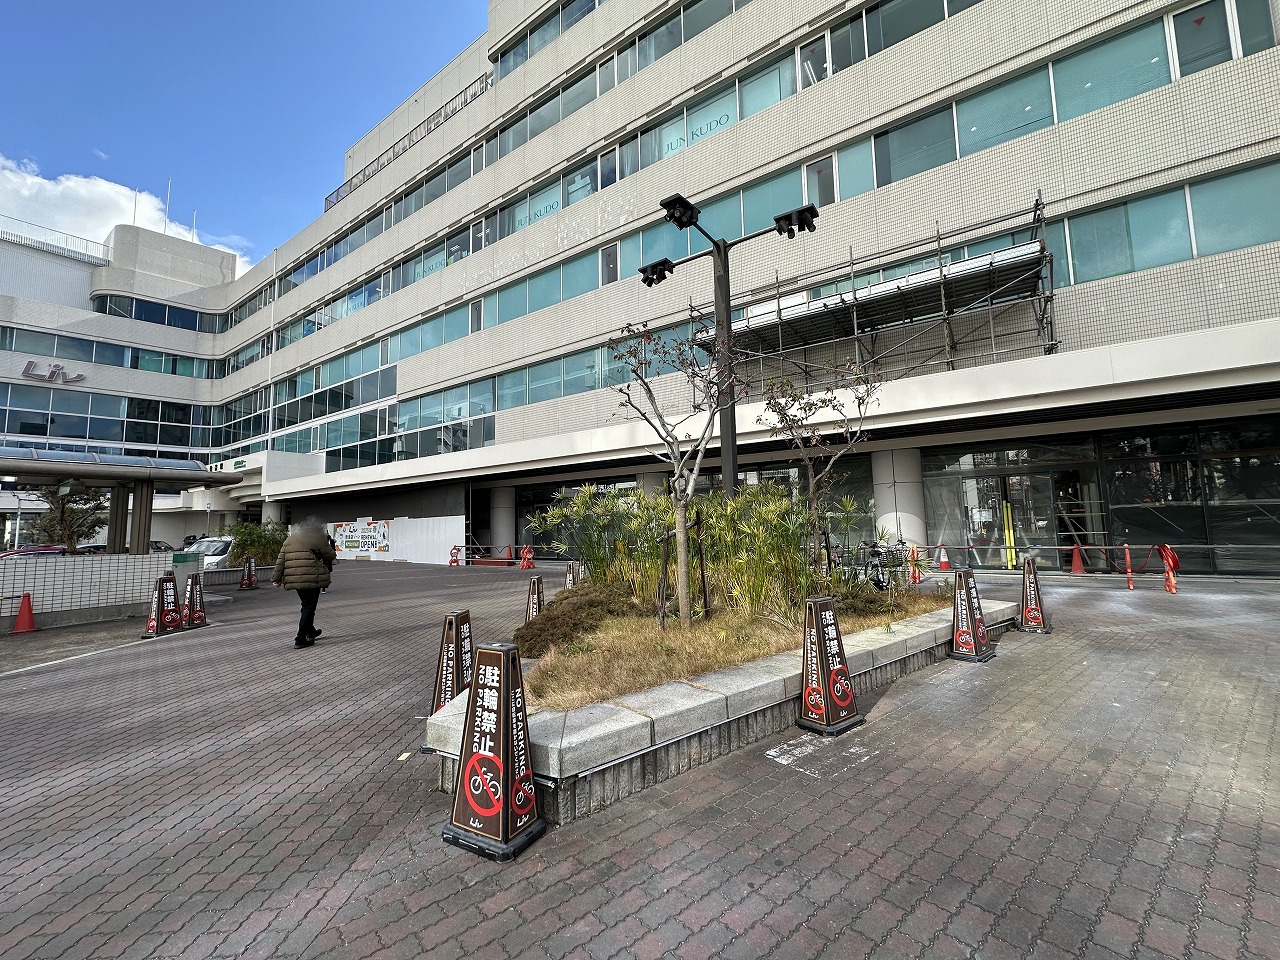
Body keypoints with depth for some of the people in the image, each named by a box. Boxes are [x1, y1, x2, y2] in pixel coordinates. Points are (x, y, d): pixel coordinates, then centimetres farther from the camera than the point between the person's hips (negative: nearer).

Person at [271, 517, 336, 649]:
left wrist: (276, 578, 13)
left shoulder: (290, 539, 18)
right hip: (312, 578, -7)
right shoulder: (317, 538, -2)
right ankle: (301, 639, -1)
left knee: (307, 606, 23)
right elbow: (331, 555, 1)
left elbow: (281, 560, 13)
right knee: (309, 607, 0)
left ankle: (310, 631, 36)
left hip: (294, 579, 7)